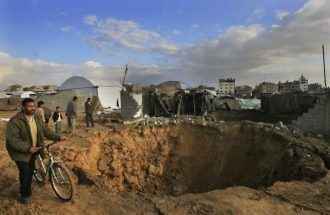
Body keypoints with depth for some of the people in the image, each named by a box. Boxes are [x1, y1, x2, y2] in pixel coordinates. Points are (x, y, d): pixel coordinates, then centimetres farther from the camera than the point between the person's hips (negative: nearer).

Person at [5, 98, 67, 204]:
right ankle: (25, 195, 16)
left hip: (32, 149, 6)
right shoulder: (15, 121, -24)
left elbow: (45, 131, -2)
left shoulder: (37, 118, -4)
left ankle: (26, 189, 39)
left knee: (31, 170, 16)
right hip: (20, 151, -6)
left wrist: (58, 137, -16)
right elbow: (12, 140, -25)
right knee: (26, 172, -6)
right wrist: (28, 148, -32)